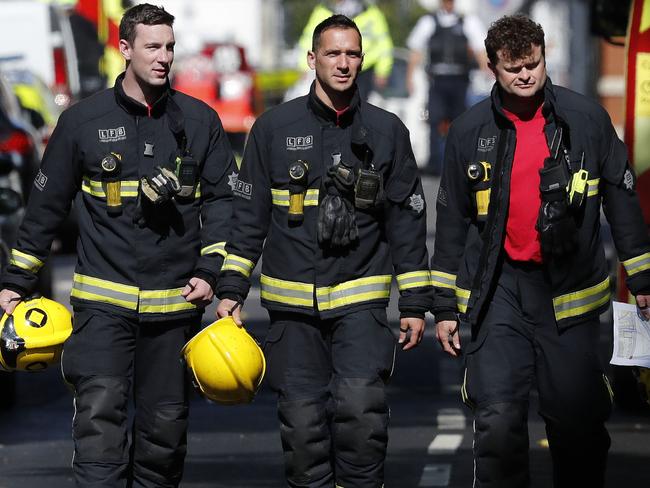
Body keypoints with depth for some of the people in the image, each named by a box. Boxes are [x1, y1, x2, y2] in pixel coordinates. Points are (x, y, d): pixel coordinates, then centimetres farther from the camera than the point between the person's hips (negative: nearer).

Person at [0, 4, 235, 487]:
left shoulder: (200, 121, 5)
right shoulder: (83, 121, 3)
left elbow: (223, 198, 8)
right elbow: (46, 205, 10)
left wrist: (210, 270, -4)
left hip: (175, 302, 2)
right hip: (103, 300, -2)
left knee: (165, 423, 7)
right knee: (100, 412, -15)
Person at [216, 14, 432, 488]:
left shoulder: (387, 131, 5)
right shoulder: (274, 128, 4)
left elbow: (408, 221, 8)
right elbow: (249, 215, 9)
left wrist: (416, 303, 5)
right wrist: (231, 289, 3)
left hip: (361, 300, -1)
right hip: (292, 305, 1)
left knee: (361, 405, -19)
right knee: (302, 419, 1)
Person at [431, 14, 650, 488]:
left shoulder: (587, 118, 0)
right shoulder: (471, 130, 3)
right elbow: (452, 220, 10)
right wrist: (445, 305, 9)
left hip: (569, 291, 0)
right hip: (498, 291, 0)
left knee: (578, 425, 5)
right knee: (498, 422, -10)